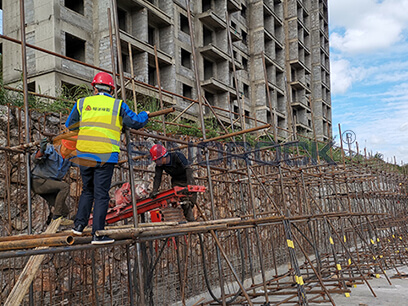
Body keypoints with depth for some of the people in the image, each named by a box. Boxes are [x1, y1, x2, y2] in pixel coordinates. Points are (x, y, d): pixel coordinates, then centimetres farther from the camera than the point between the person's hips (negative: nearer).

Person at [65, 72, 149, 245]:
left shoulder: (82, 103, 8)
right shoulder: (117, 105, 2)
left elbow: (70, 125, 19)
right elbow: (136, 123, 6)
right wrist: (145, 115, 27)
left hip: (84, 155, 3)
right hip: (105, 157, -3)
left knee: (87, 191, 20)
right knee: (101, 194, 2)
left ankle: (79, 224, 16)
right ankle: (97, 234, 4)